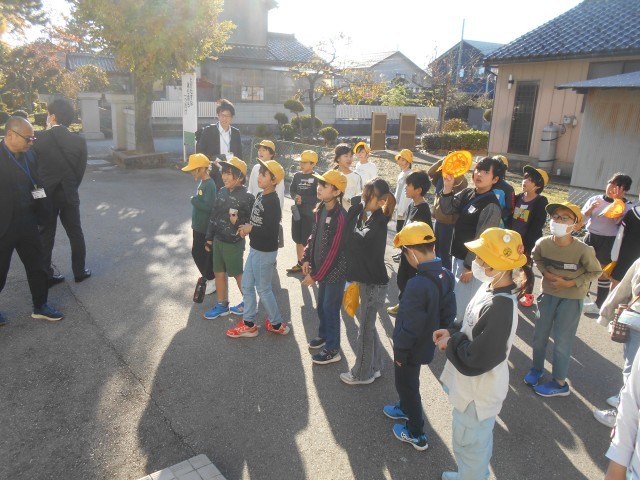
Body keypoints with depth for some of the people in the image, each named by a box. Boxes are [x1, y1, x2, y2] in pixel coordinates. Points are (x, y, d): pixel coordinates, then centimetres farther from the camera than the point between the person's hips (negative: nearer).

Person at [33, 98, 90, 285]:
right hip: (69, 194, 1)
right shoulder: (79, 141, -5)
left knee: (46, 236, 9)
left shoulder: (38, 138, -9)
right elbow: (80, 171, 0)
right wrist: (71, 189, 11)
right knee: (75, 233, 13)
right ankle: (79, 271, 20)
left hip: (45, 194, -1)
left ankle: (46, 275, 17)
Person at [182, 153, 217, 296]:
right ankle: (208, 276, 32)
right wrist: (194, 223, 18)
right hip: (199, 226, 9)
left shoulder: (209, 185, -22)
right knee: (198, 252, 18)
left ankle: (211, 280, 12)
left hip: (204, 228, -9)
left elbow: (208, 206, -31)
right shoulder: (202, 183, 7)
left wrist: (193, 200, -20)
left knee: (198, 253, 0)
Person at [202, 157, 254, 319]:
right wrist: (209, 237, 12)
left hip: (234, 243, -7)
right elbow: (214, 215, 9)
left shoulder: (246, 197, -18)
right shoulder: (222, 191, 2)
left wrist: (237, 222, -33)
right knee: (219, 273, 15)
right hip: (218, 240, 7)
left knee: (238, 274, 9)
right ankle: (222, 305, 30)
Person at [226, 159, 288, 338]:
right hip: (255, 249, 9)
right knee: (246, 285, 15)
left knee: (263, 289, 5)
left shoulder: (272, 202, -22)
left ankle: (277, 324, 23)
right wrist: (246, 227, -3)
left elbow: (272, 231, -26)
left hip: (265, 252, -9)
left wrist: (251, 229, -17)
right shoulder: (260, 196, 6)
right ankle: (248, 324, 28)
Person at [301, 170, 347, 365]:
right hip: (321, 267, 8)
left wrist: (316, 276, -19)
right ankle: (324, 334, 44)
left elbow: (334, 251, -23)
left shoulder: (340, 216, -24)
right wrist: (307, 259, 5)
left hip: (335, 270, -7)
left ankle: (332, 350, 20)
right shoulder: (321, 209, 1)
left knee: (330, 309, 4)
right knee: (321, 305, 22)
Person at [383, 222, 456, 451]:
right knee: (408, 382, 31)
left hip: (412, 347, -8)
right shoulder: (446, 276, -9)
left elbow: (411, 327, -27)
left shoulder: (418, 285, -34)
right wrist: (437, 333, 15)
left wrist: (400, 351, -13)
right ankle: (405, 408, 55)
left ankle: (417, 434, 32)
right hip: (427, 343, 8)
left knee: (407, 385, 15)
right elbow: (449, 314, 2)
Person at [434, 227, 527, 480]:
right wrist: (452, 332, -3)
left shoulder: (501, 307, -34)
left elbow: (476, 359, -31)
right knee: (475, 443, 31)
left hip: (478, 392, -9)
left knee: (470, 446, 15)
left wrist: (452, 342, -16)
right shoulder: (490, 289, -4)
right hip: (472, 387, 9)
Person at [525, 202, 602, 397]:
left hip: (572, 298, -4)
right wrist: (545, 272, -9)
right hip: (548, 293, 4)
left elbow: (595, 272, -8)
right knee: (539, 335, 15)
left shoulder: (583, 250, -25)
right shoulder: (543, 243, -16)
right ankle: (537, 368, 40)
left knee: (562, 341, 4)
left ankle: (559, 383, 23)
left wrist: (570, 283, -17)